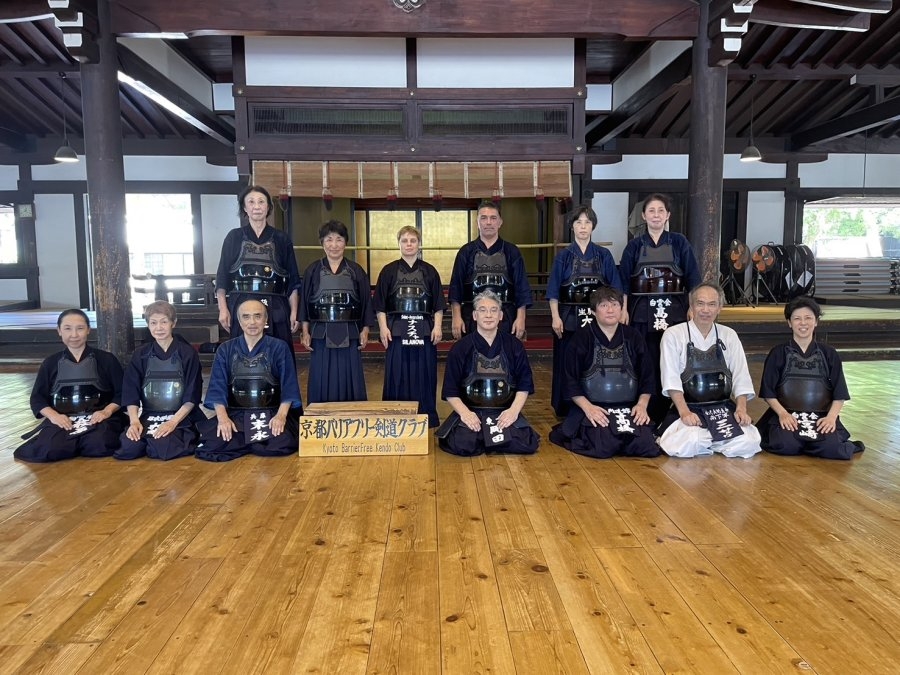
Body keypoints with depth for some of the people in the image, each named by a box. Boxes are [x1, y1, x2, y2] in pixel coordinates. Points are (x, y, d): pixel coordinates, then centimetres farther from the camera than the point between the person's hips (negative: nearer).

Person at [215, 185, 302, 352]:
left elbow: (293, 281, 8)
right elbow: (222, 277, 8)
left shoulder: (282, 240, 10)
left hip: (275, 308, 0)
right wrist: (223, 309, -2)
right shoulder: (234, 237, 10)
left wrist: (294, 312, 0)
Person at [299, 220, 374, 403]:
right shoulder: (312, 271, 5)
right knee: (322, 381, 4)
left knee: (349, 380, 4)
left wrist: (365, 331, 1)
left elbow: (366, 302, 6)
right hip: (321, 334, 0)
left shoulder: (356, 271, 4)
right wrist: (305, 332, 1)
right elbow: (304, 303, 7)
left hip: (349, 334, 0)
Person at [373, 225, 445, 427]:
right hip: (397, 330, -1)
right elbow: (380, 305, 5)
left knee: (424, 376, 4)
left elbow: (438, 304, 8)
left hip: (424, 330, 1)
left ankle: (426, 418, 15)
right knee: (397, 377, 1)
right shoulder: (389, 271, 6)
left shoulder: (429, 271, 8)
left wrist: (437, 326, -3)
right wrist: (383, 327, -5)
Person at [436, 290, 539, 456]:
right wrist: (464, 412, -15)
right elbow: (450, 391, 2)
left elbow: (524, 385, 8)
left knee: (527, 444, -23)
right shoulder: (461, 348, 2)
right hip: (470, 412, -1)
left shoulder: (514, 346, 6)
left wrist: (514, 410, -8)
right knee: (461, 445, -30)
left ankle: (488, 440, 5)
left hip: (504, 413, 2)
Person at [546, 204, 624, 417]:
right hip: (569, 317, -1)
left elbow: (614, 289, 7)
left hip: (597, 317, 1)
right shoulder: (563, 256, 3)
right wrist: (555, 317, -7)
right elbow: (554, 291, 1)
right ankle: (566, 412, 14)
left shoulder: (604, 255, 6)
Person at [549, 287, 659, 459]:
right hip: (593, 408, -3)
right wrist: (587, 407, -15)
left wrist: (642, 404, -4)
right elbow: (570, 380, -3)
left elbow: (647, 376, 11)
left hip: (629, 409, 3)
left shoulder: (633, 337, 9)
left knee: (646, 446, -20)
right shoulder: (582, 338, -1)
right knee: (603, 447, -27)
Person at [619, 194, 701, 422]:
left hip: (674, 310, 0)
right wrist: (624, 311, -1)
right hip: (643, 311, 0)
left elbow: (692, 278, 5)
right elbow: (624, 282, 7)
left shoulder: (679, 243, 6)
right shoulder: (634, 246, 7)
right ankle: (646, 413, 9)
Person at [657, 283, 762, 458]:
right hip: (688, 408, -4)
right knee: (687, 446, -30)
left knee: (747, 443, -19)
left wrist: (741, 409, -11)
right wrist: (684, 412, -22)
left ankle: (706, 442, 9)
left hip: (723, 408, 4)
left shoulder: (729, 336, 9)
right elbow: (671, 378, -11)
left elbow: (741, 377, 4)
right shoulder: (673, 335, -3)